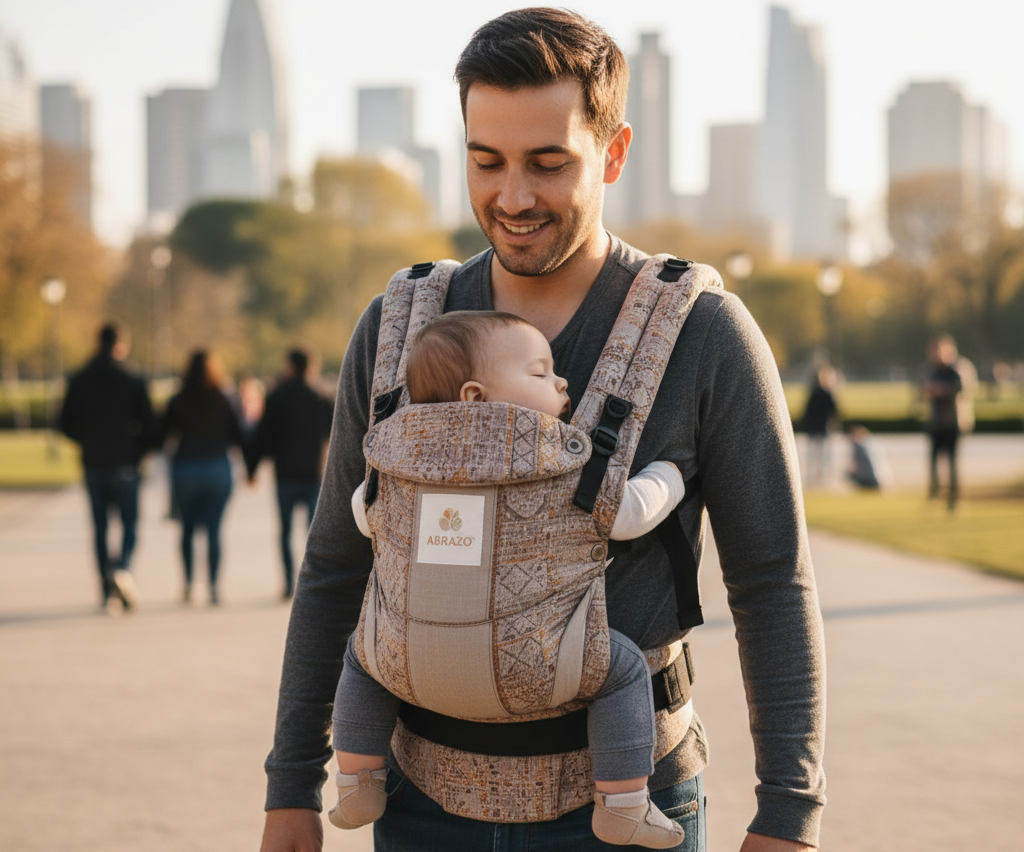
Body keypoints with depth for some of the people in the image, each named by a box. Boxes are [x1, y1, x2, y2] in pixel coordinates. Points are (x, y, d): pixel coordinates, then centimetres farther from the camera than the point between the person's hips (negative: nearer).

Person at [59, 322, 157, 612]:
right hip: (124, 465, -2)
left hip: (93, 465, 3)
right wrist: (138, 450, 10)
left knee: (99, 528, 9)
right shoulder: (132, 382, -8)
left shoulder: (79, 382, 0)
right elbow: (150, 426, -8)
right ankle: (123, 567, -20)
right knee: (130, 523, 8)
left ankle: (107, 591, 8)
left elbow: (67, 425, 3)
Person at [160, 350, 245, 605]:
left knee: (187, 528, 13)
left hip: (185, 467, 0)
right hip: (218, 468, 0)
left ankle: (188, 584, 8)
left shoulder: (177, 402, -2)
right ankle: (213, 586, -7)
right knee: (214, 529, 1)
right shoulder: (223, 402, 0)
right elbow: (237, 438, 2)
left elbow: (162, 436, -2)